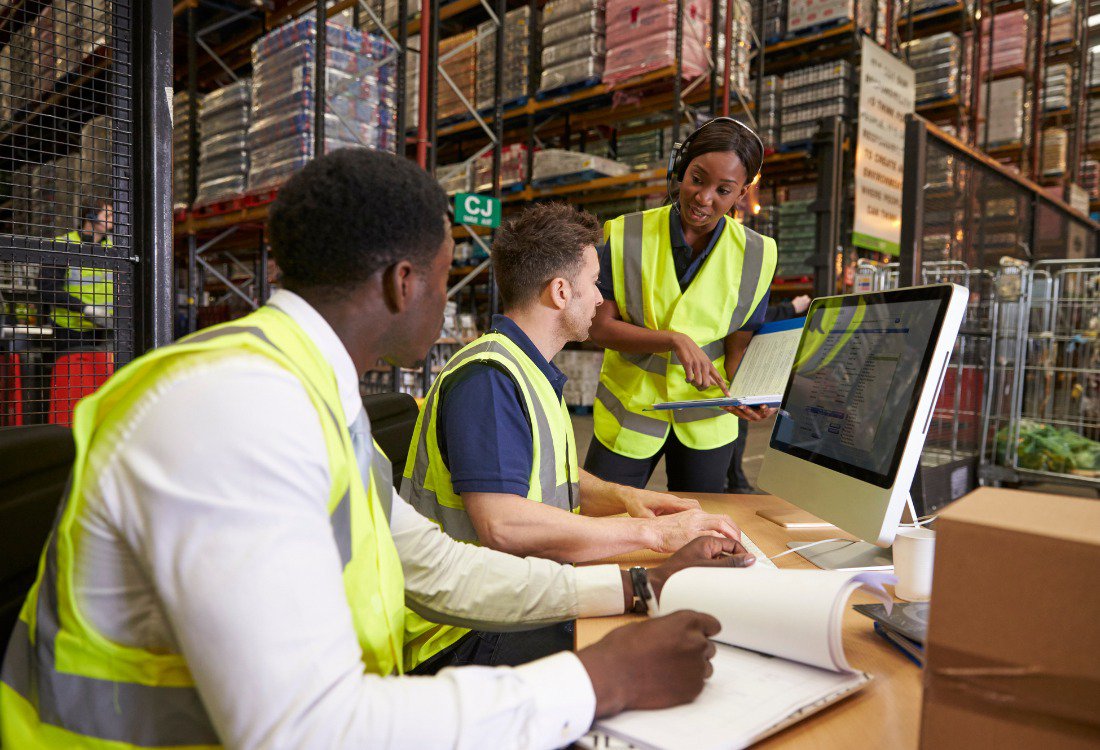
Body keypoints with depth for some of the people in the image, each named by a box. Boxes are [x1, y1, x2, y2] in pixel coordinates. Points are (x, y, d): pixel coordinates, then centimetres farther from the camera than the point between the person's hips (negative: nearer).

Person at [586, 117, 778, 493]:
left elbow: (740, 345, -3)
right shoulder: (627, 236, -10)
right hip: (630, 410, -1)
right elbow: (601, 327, -13)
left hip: (705, 419, 2)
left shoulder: (754, 256, -6)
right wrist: (675, 340, -27)